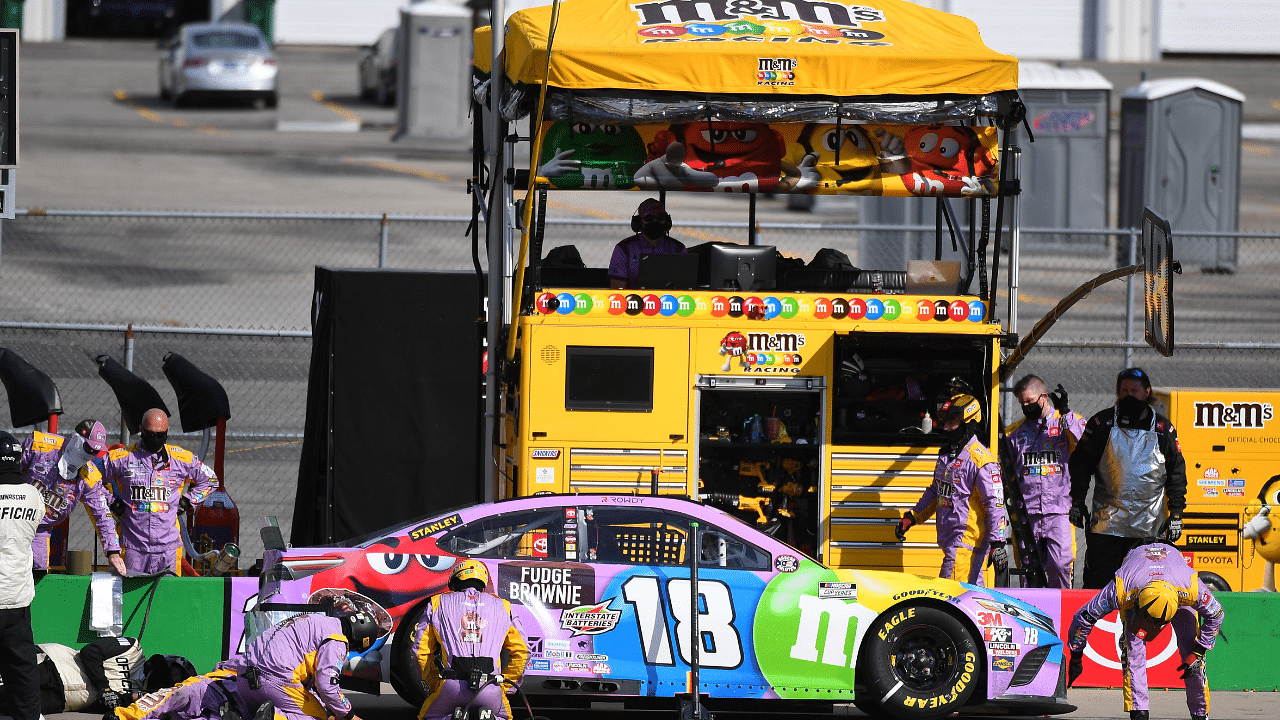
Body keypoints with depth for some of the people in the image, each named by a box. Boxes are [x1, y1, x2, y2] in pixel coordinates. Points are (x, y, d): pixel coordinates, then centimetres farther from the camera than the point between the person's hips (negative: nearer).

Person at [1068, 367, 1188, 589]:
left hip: (1148, 527, 1)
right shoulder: (1102, 423, 4)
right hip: (1107, 521, -1)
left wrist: (1176, 513, 5)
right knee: (1098, 580, -5)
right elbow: (1081, 461, 8)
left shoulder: (1162, 429, 7)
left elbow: (1176, 472, 11)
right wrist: (1077, 501, 0)